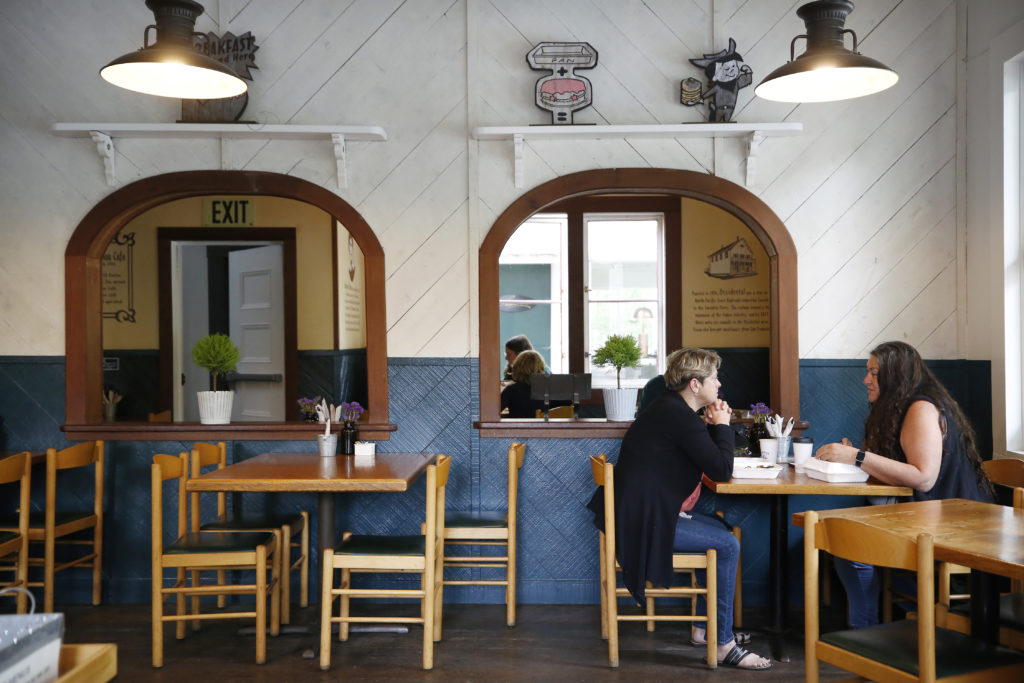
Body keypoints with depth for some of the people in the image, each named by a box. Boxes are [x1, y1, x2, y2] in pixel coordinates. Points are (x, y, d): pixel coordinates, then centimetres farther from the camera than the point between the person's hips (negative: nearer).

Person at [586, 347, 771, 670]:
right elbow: (721, 470, -19)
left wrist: (713, 426, 7)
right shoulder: (679, 416, -18)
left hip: (640, 512, 11)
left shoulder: (670, 407, 14)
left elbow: (710, 460, 23)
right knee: (728, 545, -9)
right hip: (645, 522, -11)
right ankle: (724, 644, 1)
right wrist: (722, 425, -5)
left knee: (720, 527, 18)